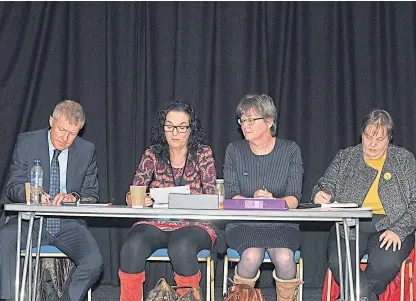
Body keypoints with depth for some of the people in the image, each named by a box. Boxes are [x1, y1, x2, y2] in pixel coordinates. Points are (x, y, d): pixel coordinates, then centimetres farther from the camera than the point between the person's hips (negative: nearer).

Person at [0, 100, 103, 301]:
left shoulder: (87, 151, 6)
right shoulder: (26, 142, 2)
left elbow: (91, 194, 7)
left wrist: (73, 197, -18)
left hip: (68, 225, 1)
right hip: (32, 221, -1)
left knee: (94, 262, -27)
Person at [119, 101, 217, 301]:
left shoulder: (202, 153, 5)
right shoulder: (153, 154, 9)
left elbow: (212, 196, -2)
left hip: (193, 225, -2)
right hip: (157, 224, 2)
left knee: (181, 248, -36)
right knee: (133, 247, -30)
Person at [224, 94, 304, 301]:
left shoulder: (290, 150, 3)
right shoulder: (234, 150, 5)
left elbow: (294, 198, -2)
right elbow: (231, 195, 0)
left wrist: (273, 201, -23)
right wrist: (252, 201, -21)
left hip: (281, 224, 0)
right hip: (243, 224, 0)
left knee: (285, 258, -31)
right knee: (252, 256, -31)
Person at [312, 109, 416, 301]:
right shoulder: (345, 157, 14)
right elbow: (326, 185, 12)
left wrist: (398, 231, -13)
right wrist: (320, 195, -15)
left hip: (389, 226, -1)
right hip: (349, 226, 1)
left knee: (387, 263, -33)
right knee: (338, 262, -31)